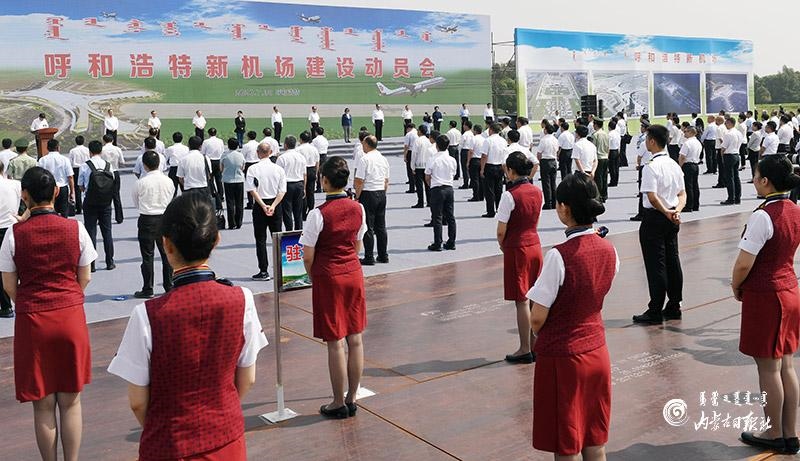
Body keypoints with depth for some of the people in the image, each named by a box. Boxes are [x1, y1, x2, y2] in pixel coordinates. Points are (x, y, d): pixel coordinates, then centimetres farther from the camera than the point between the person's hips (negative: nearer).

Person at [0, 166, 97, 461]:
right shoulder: (75, 229, -5)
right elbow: (85, 278, 2)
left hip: (31, 321, -1)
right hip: (71, 316, 1)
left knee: (43, 405, 11)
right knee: (70, 402, 12)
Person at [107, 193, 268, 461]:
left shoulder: (148, 315, -21)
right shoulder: (241, 300, -14)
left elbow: (137, 401, -10)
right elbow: (247, 380, -2)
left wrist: (155, 430, 10)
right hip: (228, 439, 3)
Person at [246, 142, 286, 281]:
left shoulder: (253, 169, -8)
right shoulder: (279, 169, 0)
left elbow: (252, 190, -13)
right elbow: (282, 191, -5)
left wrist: (263, 205, -13)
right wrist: (273, 206, -9)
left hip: (259, 205, -3)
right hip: (275, 204, 3)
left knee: (260, 239, 3)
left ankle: (263, 271, 3)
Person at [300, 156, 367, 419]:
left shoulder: (319, 214, -16)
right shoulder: (358, 209, 0)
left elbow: (308, 256, -11)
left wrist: (312, 277, 6)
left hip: (328, 278, -5)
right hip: (354, 274, 5)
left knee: (335, 342, 3)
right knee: (355, 338, 11)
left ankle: (339, 404, 13)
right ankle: (352, 399, 22)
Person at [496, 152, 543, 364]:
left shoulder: (510, 196, -18)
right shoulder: (537, 192, 4)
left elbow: (501, 231, -16)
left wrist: (503, 245, 4)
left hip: (517, 250, -7)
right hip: (535, 245, 7)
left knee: (521, 301, 0)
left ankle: (525, 350, 8)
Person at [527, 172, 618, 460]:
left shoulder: (560, 256, -23)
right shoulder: (608, 250, -3)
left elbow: (537, 320, -17)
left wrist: (540, 336, 2)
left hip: (561, 357, -6)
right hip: (597, 352, 6)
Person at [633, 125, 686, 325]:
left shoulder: (651, 167, -17)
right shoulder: (674, 165, 10)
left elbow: (652, 197, -24)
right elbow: (682, 194, 10)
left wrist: (666, 213, -12)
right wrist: (676, 211, -5)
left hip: (655, 218, -8)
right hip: (671, 219, 8)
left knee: (655, 265, -3)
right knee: (672, 261, 13)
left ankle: (655, 311, 2)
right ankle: (674, 306, 21)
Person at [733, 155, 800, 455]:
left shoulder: (763, 216, -22)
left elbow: (744, 264, -22)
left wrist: (736, 287, -2)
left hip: (765, 296, -8)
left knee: (768, 369, 6)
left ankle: (774, 436, 19)